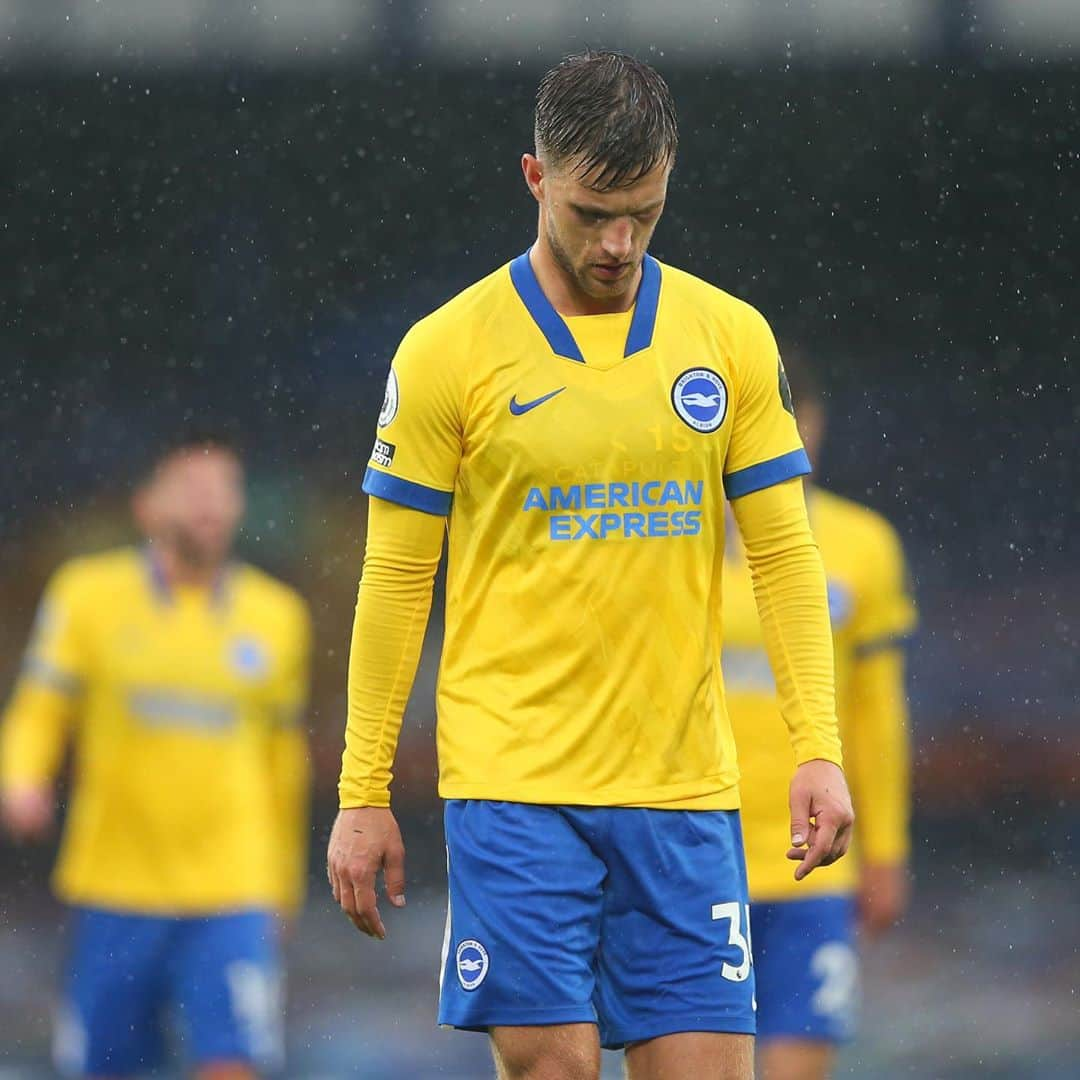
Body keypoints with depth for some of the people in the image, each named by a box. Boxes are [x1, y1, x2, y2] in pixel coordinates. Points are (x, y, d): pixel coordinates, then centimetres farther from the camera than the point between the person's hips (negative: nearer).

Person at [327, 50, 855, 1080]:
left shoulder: (732, 338, 7)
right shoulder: (447, 350, -1)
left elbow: (783, 552, 9)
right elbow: (395, 579, 3)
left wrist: (817, 748, 0)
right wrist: (362, 793, 2)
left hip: (683, 788, 3)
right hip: (514, 788, -3)